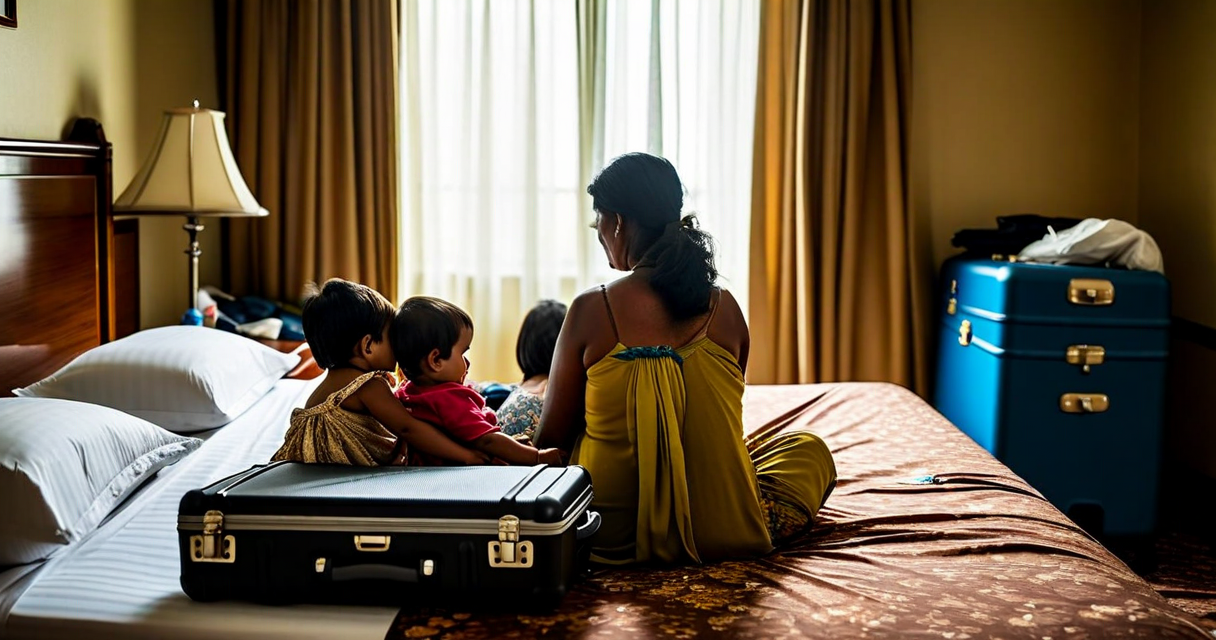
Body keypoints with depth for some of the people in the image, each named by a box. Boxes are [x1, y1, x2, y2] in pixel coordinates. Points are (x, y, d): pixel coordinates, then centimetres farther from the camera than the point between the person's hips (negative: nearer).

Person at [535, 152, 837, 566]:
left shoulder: (591, 310, -12)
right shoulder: (724, 309, -4)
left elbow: (551, 438, -4)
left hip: (613, 535, -1)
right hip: (722, 534, 1)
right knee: (809, 449, 28)